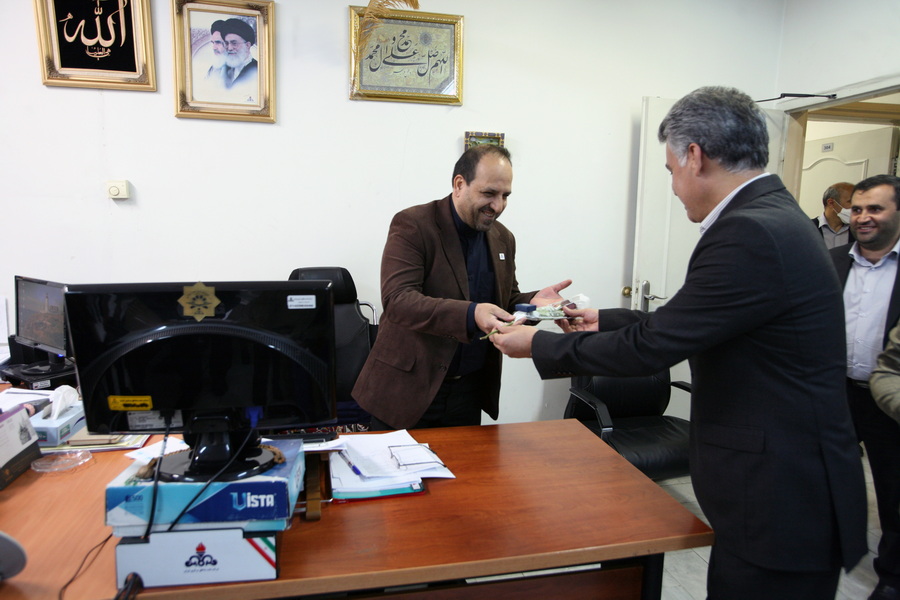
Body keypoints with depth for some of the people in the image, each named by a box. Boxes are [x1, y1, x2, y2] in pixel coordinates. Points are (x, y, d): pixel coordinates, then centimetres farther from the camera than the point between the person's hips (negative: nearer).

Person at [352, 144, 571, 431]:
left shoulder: (503, 239, 7)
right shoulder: (412, 226, -13)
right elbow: (396, 299, -24)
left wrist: (533, 302, -9)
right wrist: (470, 315, -37)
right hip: (407, 389, -5)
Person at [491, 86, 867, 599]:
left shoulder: (750, 234, -24)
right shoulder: (772, 216, 7)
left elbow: (651, 346, -21)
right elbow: (680, 325, 13)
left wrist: (538, 344, -9)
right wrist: (605, 322, 19)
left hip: (784, 505, -9)